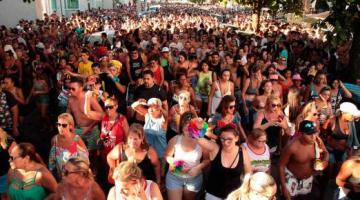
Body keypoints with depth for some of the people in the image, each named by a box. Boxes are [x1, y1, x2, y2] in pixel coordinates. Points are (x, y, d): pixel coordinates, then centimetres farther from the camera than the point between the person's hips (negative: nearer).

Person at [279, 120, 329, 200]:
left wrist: (324, 162, -21)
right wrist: (283, 187, -19)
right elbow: (281, 165, -21)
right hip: (292, 178, -5)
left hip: (308, 178, 5)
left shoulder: (318, 141, -20)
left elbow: (326, 153, 3)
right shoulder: (292, 147, -33)